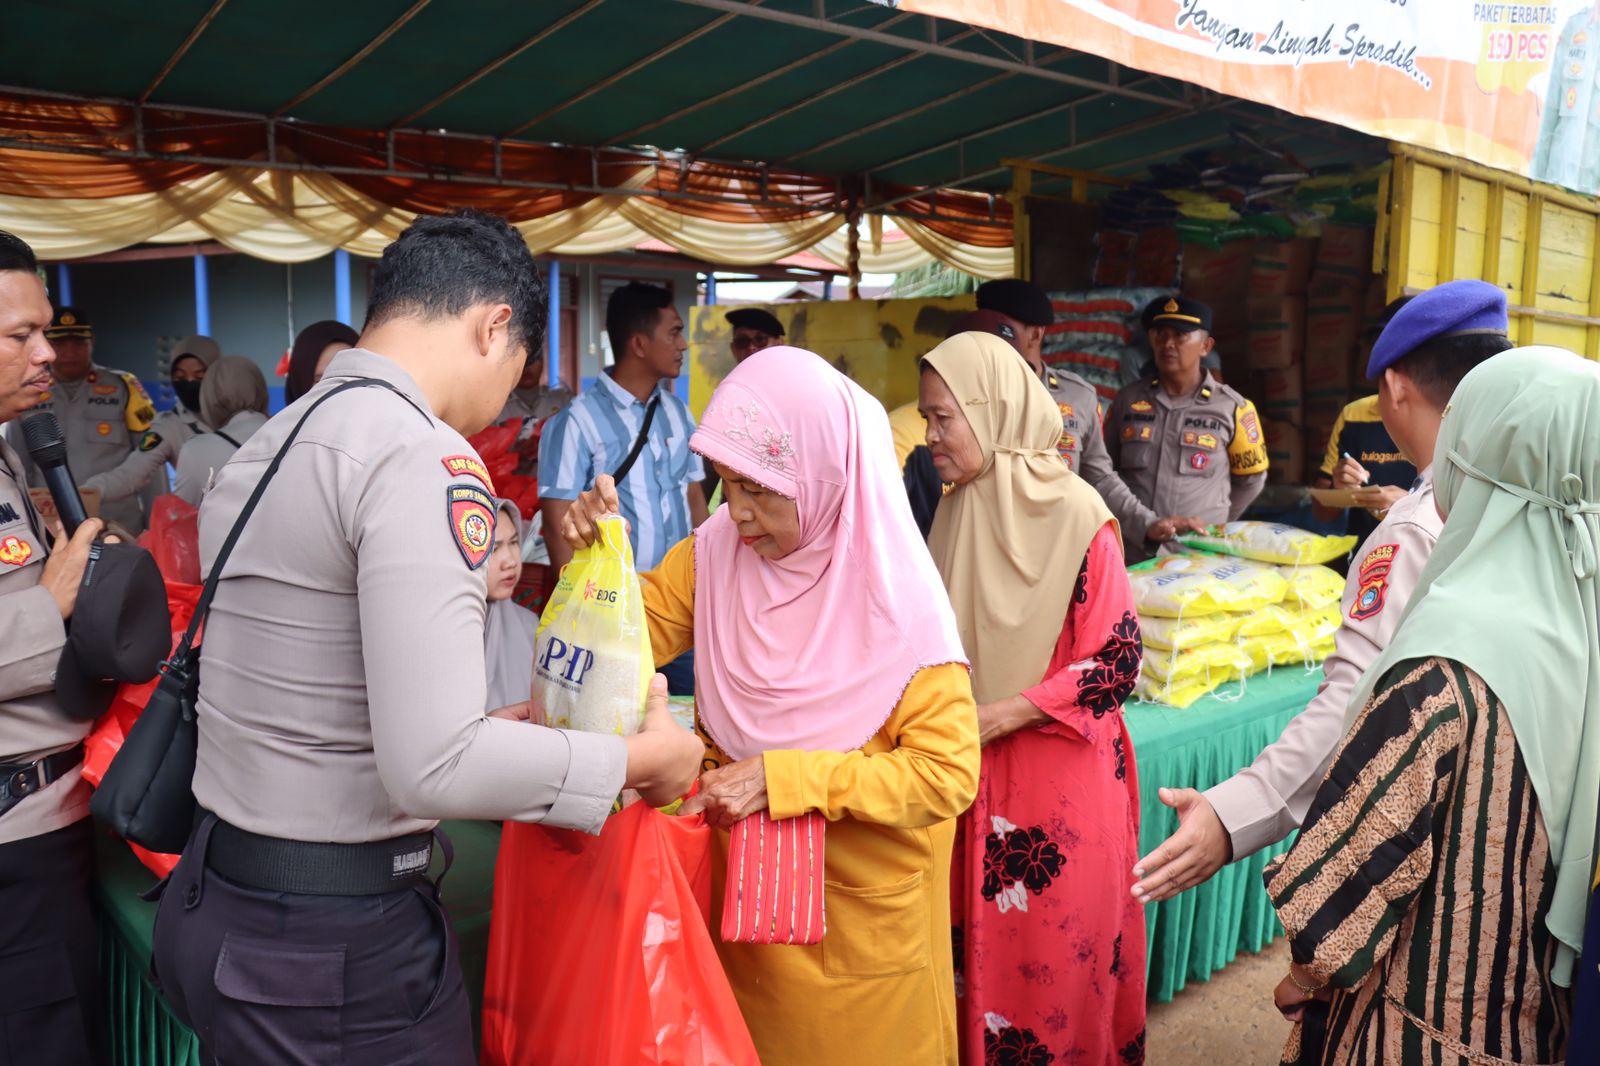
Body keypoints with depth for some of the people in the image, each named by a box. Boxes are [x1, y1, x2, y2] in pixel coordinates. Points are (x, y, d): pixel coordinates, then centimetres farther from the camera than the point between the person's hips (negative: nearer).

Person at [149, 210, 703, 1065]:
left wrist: (485, 728, 20)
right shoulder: (428, 458, -20)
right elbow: (433, 766, -27)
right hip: (333, 946, -9)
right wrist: (641, 759, -14)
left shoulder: (258, 448, 9)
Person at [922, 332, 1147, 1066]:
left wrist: (997, 717, -16)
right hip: (974, 771, 5)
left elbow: (1116, 662, -14)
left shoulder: (1075, 515, -13)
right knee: (980, 942, 12)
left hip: (1061, 776, -5)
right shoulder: (956, 512, 5)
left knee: (1058, 951, 6)